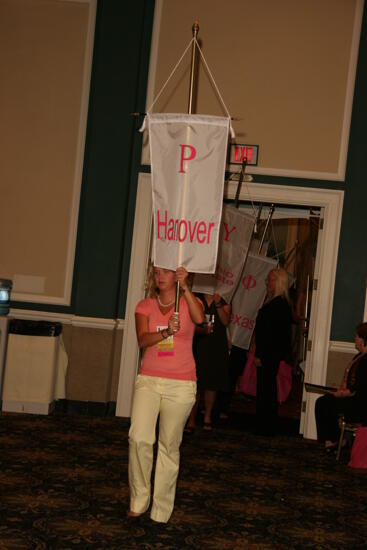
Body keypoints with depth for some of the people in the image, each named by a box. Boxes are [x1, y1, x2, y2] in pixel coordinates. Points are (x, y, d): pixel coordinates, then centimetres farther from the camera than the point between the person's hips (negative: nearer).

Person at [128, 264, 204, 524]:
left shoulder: (189, 302, 4)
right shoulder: (145, 306, 8)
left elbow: (199, 318, -21)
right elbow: (142, 340, -9)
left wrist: (184, 287, -27)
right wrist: (166, 332, -26)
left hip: (181, 384, -1)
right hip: (149, 380, 2)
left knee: (170, 446, 2)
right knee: (139, 438, -14)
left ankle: (161, 510, 12)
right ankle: (139, 500, 2)